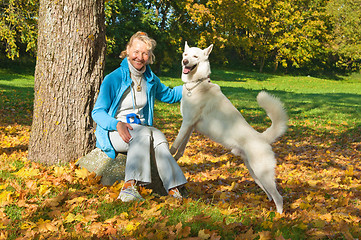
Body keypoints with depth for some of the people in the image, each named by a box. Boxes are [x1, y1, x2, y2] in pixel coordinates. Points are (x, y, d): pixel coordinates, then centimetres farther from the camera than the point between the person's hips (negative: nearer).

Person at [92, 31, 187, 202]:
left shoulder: (150, 79, 11)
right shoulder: (113, 79, -7)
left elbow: (169, 95, 30)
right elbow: (97, 112, -7)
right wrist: (117, 124, -26)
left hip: (142, 129, 4)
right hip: (114, 132, -4)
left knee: (158, 137, -31)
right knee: (144, 132, -37)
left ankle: (172, 187, -44)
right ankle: (130, 184, -49)